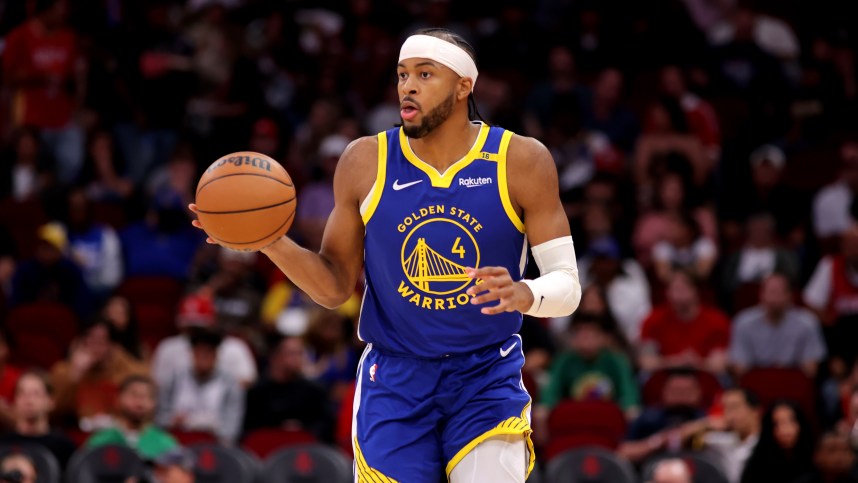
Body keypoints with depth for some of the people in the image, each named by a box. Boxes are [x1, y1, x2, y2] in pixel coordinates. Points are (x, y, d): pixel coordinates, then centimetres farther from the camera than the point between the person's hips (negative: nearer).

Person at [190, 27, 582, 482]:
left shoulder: (521, 161, -8)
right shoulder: (366, 162, -3)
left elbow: (567, 283, -7)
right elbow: (335, 287, 4)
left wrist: (525, 295, -30)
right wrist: (272, 242, -15)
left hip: (487, 380, -1)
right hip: (395, 381, 1)